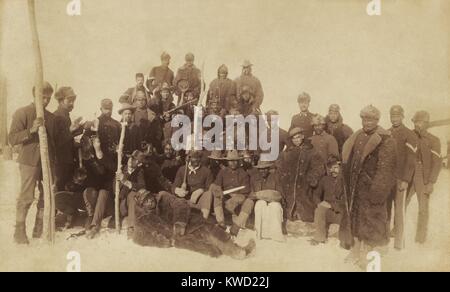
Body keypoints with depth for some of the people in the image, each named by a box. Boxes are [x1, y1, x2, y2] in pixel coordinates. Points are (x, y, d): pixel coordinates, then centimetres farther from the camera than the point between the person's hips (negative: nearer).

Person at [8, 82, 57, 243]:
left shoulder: (51, 117, 14)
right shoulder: (22, 113, -1)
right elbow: (12, 138, -8)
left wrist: (54, 160, 13)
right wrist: (31, 130, -22)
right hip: (29, 162, -5)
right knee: (26, 197, -6)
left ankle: (39, 230, 16)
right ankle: (19, 232, 5)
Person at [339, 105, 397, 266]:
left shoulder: (385, 140, -10)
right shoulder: (356, 137, 9)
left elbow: (385, 167, -14)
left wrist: (377, 189, -19)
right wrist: (348, 183, 8)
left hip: (370, 187, -6)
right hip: (355, 187, 6)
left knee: (369, 220, 2)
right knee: (354, 217, 13)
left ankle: (365, 254, 13)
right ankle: (355, 251, 25)